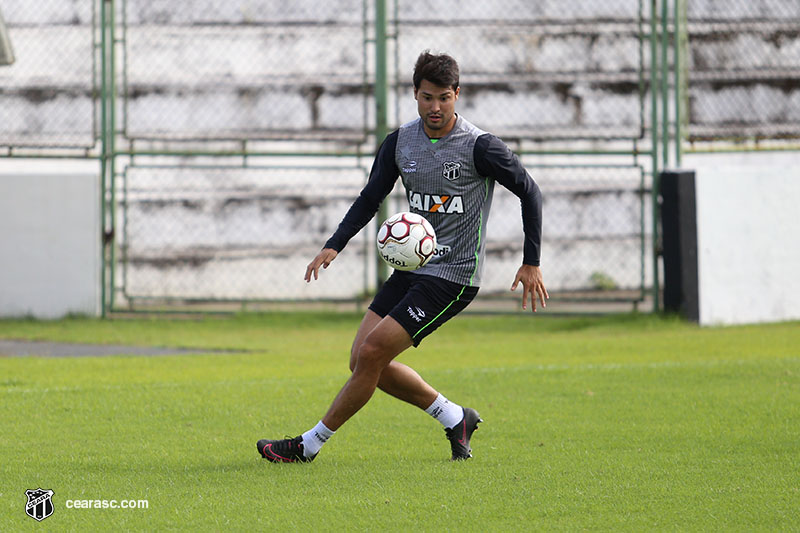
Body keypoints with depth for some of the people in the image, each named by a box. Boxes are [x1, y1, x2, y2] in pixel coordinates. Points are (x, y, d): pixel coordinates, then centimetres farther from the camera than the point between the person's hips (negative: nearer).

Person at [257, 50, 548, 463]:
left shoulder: (480, 147, -13)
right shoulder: (400, 142, 3)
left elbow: (528, 192, -4)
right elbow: (371, 197, 12)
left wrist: (532, 263, -5)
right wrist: (334, 245, -3)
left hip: (452, 276, -7)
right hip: (411, 267, 7)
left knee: (371, 354, -15)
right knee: (362, 361, 2)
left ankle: (310, 445, -3)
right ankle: (455, 419, 18)